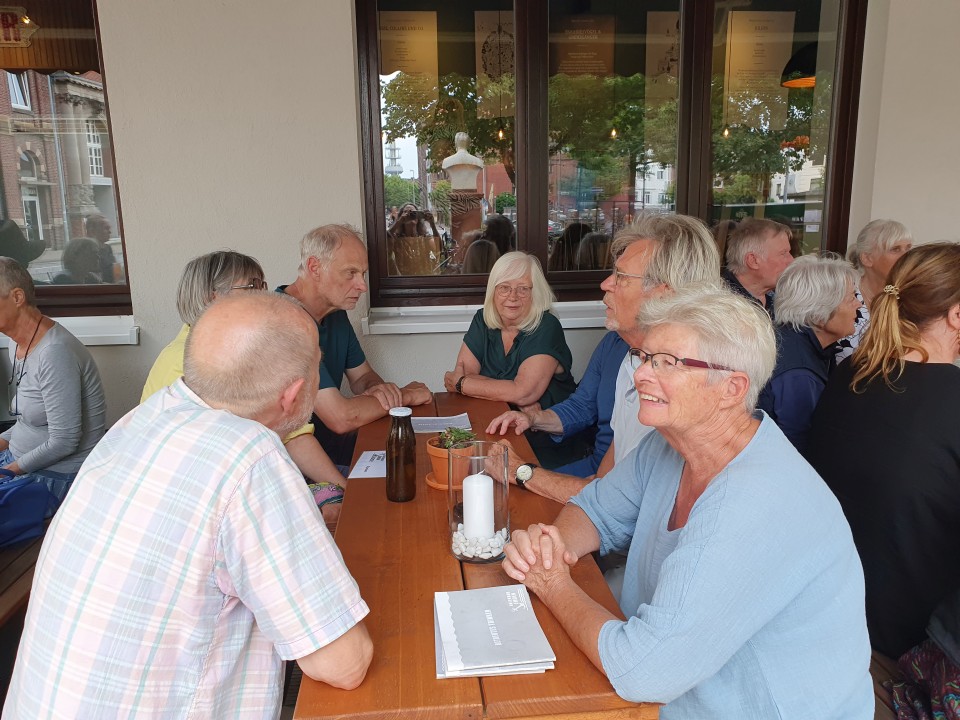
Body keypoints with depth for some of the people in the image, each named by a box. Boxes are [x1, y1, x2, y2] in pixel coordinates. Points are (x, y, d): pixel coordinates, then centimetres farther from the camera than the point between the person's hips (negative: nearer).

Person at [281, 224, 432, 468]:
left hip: (334, 444, 9)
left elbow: (362, 375, 18)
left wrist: (378, 389, -7)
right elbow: (341, 418, -27)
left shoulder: (336, 314, 7)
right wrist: (404, 396, -10)